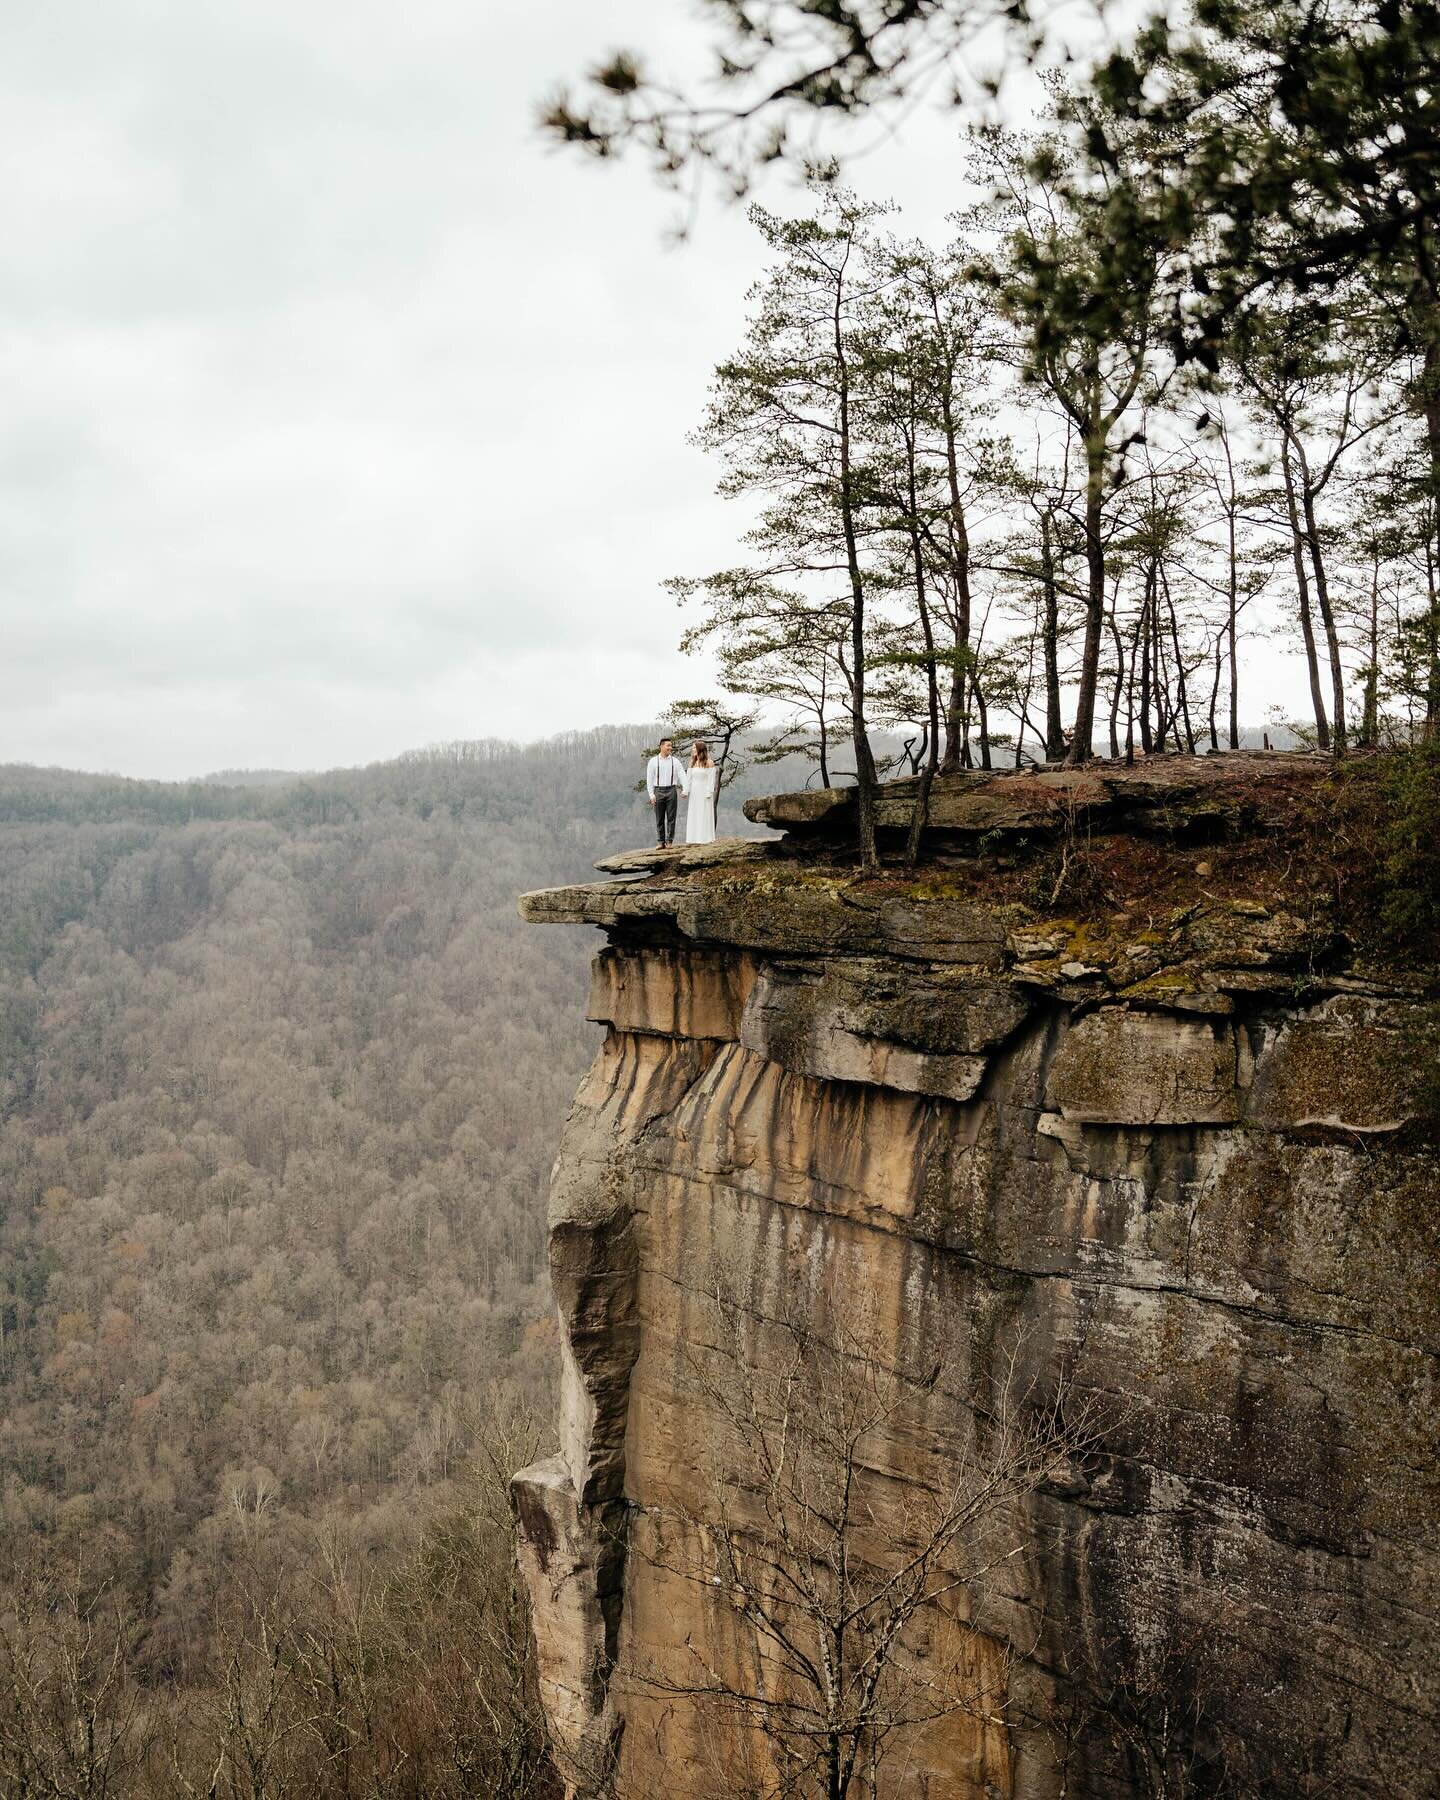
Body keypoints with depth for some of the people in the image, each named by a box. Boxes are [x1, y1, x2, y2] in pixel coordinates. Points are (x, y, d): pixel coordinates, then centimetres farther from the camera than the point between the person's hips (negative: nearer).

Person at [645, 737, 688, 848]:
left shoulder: (675, 761, 5)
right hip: (658, 791, 0)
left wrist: (685, 790, -14)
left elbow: (682, 776, 0)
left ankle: (669, 841, 6)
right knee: (659, 819, 3)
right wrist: (651, 795, -3)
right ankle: (660, 842, 7)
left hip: (671, 790, 0)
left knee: (671, 818, 1)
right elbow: (649, 779, 4)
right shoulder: (653, 761, 4)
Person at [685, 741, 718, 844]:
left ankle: (706, 838, 0)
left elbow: (711, 780, -8)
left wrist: (709, 793, -14)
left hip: (704, 792, -5)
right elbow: (689, 778, 8)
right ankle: (694, 839, 7)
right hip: (694, 792, 5)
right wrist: (685, 791, -2)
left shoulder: (709, 763, -4)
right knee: (693, 815, 3)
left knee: (704, 815, -4)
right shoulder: (692, 763, 11)